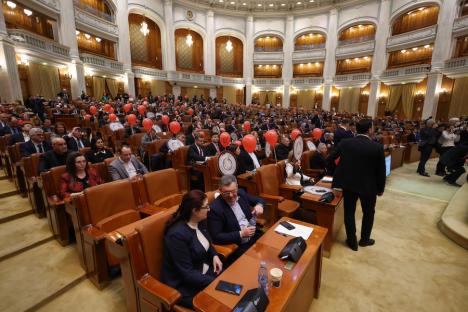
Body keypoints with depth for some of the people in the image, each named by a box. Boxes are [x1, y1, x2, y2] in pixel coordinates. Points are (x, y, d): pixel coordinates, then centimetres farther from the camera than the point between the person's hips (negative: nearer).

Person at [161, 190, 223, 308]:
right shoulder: (177, 234, -29)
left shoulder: (200, 222, -5)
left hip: (205, 271, 7)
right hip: (184, 285, -7)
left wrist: (214, 255, -4)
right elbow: (188, 273, -24)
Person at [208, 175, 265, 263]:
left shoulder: (241, 193, -1)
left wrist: (259, 205, -9)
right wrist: (241, 234, -22)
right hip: (236, 247, -6)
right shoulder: (215, 208, -18)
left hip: (255, 236, 6)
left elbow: (259, 200, 14)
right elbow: (216, 237, -18)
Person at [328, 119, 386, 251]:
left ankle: (352, 241, 27)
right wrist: (381, 188, 8)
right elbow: (381, 171, -6)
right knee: (368, 212, 23)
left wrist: (336, 174, 16)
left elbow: (330, 159, -2)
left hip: (348, 183, 1)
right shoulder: (377, 147, -12)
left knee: (349, 212, 16)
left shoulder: (344, 143, -7)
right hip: (369, 186, -1)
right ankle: (364, 239, 38)